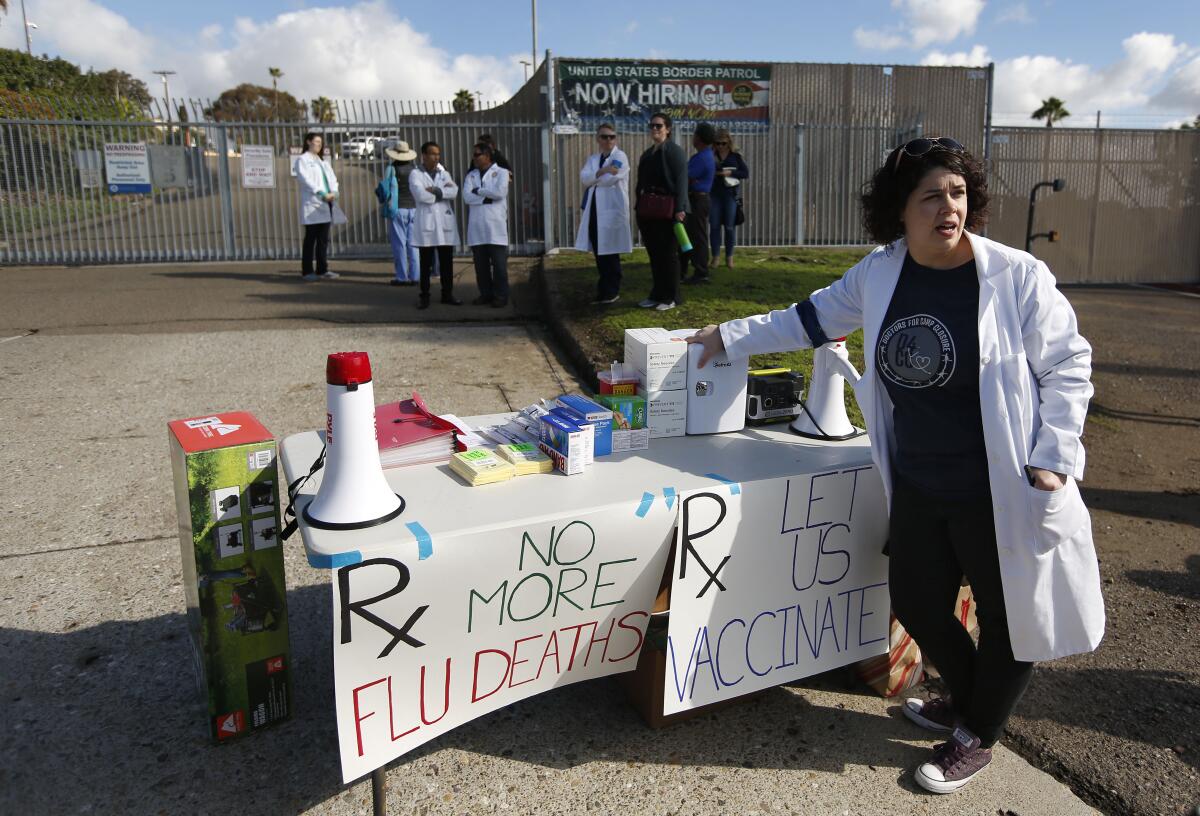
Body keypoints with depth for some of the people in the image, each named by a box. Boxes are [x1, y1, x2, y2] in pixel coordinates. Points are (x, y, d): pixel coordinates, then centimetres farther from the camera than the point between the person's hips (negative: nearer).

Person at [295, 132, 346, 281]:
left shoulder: (323, 162, 23)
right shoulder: (302, 160, 2)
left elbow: (332, 179, 15)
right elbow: (305, 179, -11)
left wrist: (333, 193, -6)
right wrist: (322, 194, -19)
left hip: (326, 205, 7)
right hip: (312, 205, -6)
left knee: (323, 239, 7)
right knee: (310, 239, -5)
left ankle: (322, 270, 11)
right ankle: (307, 271, -2)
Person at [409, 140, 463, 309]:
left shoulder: (444, 174, 16)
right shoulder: (415, 174, 3)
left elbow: (454, 192, -2)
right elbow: (420, 195, -15)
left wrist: (435, 190, -13)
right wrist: (442, 191, -5)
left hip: (445, 222, 4)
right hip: (426, 223, -4)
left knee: (447, 262, 6)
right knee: (426, 263, 0)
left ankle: (447, 294, 15)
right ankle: (424, 296, 7)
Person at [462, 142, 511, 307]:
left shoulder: (501, 172, 6)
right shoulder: (471, 175, 16)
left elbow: (500, 192, -13)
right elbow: (467, 197, 0)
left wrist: (478, 190, -3)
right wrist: (488, 196, -7)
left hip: (496, 225, -4)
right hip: (476, 226, 4)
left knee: (499, 263, -4)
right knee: (481, 263, 5)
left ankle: (500, 296, 3)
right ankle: (485, 294, 14)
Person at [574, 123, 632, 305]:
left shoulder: (620, 157, -3)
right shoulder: (592, 158, 16)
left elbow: (609, 180, -16)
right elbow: (583, 178, -2)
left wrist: (593, 179, -1)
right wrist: (602, 172, -16)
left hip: (612, 211, -6)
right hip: (594, 210, 6)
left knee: (610, 253, -3)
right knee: (599, 253, 8)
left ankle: (612, 291, 8)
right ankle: (604, 290, 18)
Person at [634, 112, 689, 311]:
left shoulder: (675, 151, -5)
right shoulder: (647, 154, 18)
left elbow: (681, 181, -12)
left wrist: (679, 209, -20)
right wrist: (640, 209, 13)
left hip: (667, 210, -7)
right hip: (648, 210, 7)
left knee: (668, 254, 0)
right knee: (653, 254, 11)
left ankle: (670, 298, 8)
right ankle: (657, 295, 21)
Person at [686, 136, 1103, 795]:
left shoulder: (1017, 276, -14)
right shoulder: (880, 273, -1)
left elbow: (1067, 369, -7)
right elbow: (812, 319, 12)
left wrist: (1052, 462, -14)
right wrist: (731, 336, 14)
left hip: (1001, 493, -4)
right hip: (917, 488, 5)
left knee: (1011, 616, 12)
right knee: (916, 604, 18)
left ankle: (977, 736, 39)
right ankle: (965, 698, 48)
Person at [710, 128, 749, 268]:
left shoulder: (735, 156, 3)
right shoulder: (711, 156, 4)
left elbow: (746, 173, -1)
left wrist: (730, 173, -13)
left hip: (731, 195, -1)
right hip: (714, 195, 1)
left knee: (729, 227, 2)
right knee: (714, 226, 0)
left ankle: (729, 257, 12)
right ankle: (715, 257, 9)